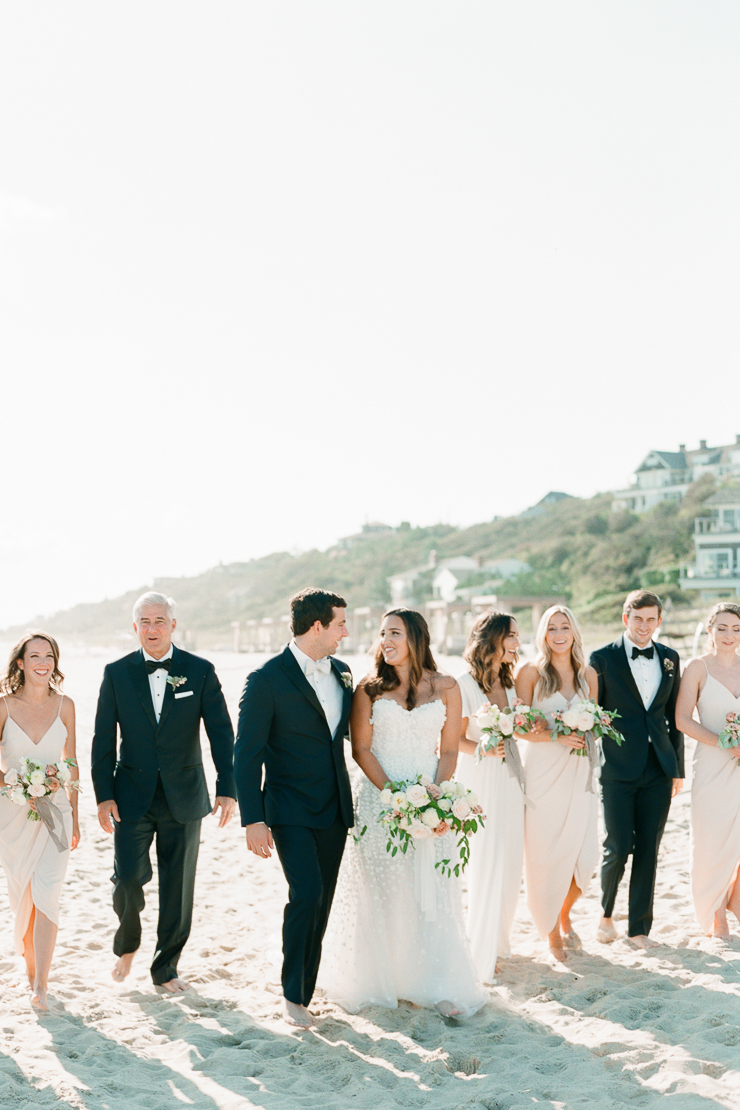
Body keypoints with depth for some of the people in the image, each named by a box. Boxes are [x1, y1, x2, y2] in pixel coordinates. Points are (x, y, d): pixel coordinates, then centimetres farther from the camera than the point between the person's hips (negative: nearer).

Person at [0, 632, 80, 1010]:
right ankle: (31, 962, 34)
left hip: (54, 810, 0)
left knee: (46, 894, -11)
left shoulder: (64, 705, 1)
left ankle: (41, 985, -9)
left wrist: (74, 816, 11)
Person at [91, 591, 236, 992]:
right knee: (128, 878, -7)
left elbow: (221, 733, -4)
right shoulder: (117, 673, 1)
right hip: (132, 796, 0)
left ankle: (166, 967, 23)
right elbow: (103, 738, 2)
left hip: (183, 797, 0)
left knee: (178, 886, 6)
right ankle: (127, 943, 25)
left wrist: (227, 789, -14)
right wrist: (103, 795, -5)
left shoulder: (200, 671, -2)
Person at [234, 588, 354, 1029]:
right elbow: (247, 755, -11)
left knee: (321, 906, 9)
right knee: (307, 894, -18)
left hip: (334, 810, 6)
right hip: (290, 810, -6)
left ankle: (304, 992, 22)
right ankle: (293, 994, -1)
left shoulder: (342, 672, 8)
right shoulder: (267, 679, -12)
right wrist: (253, 820, -15)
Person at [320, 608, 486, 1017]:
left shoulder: (445, 688, 3)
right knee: (381, 893, 4)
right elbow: (361, 749, -1)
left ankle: (439, 987, 6)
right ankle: (380, 980, 17)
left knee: (432, 891, 0)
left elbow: (449, 750, 4)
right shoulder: (369, 688, 1)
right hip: (379, 797, 0)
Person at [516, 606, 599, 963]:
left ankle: (565, 915, 26)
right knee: (546, 853, -2)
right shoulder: (531, 672, -2)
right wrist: (556, 736, -17)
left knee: (586, 853, -3)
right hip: (543, 772, -3)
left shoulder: (588, 673, 10)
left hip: (578, 771, 3)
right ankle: (551, 931, 18)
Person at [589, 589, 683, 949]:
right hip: (618, 769, -3)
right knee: (618, 847, -4)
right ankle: (606, 912, 22)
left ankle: (639, 927, 17)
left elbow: (674, 716, 13)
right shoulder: (603, 658, -3)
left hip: (659, 770, 3)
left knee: (648, 850, 6)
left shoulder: (670, 658, 9)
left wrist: (678, 767, 12)